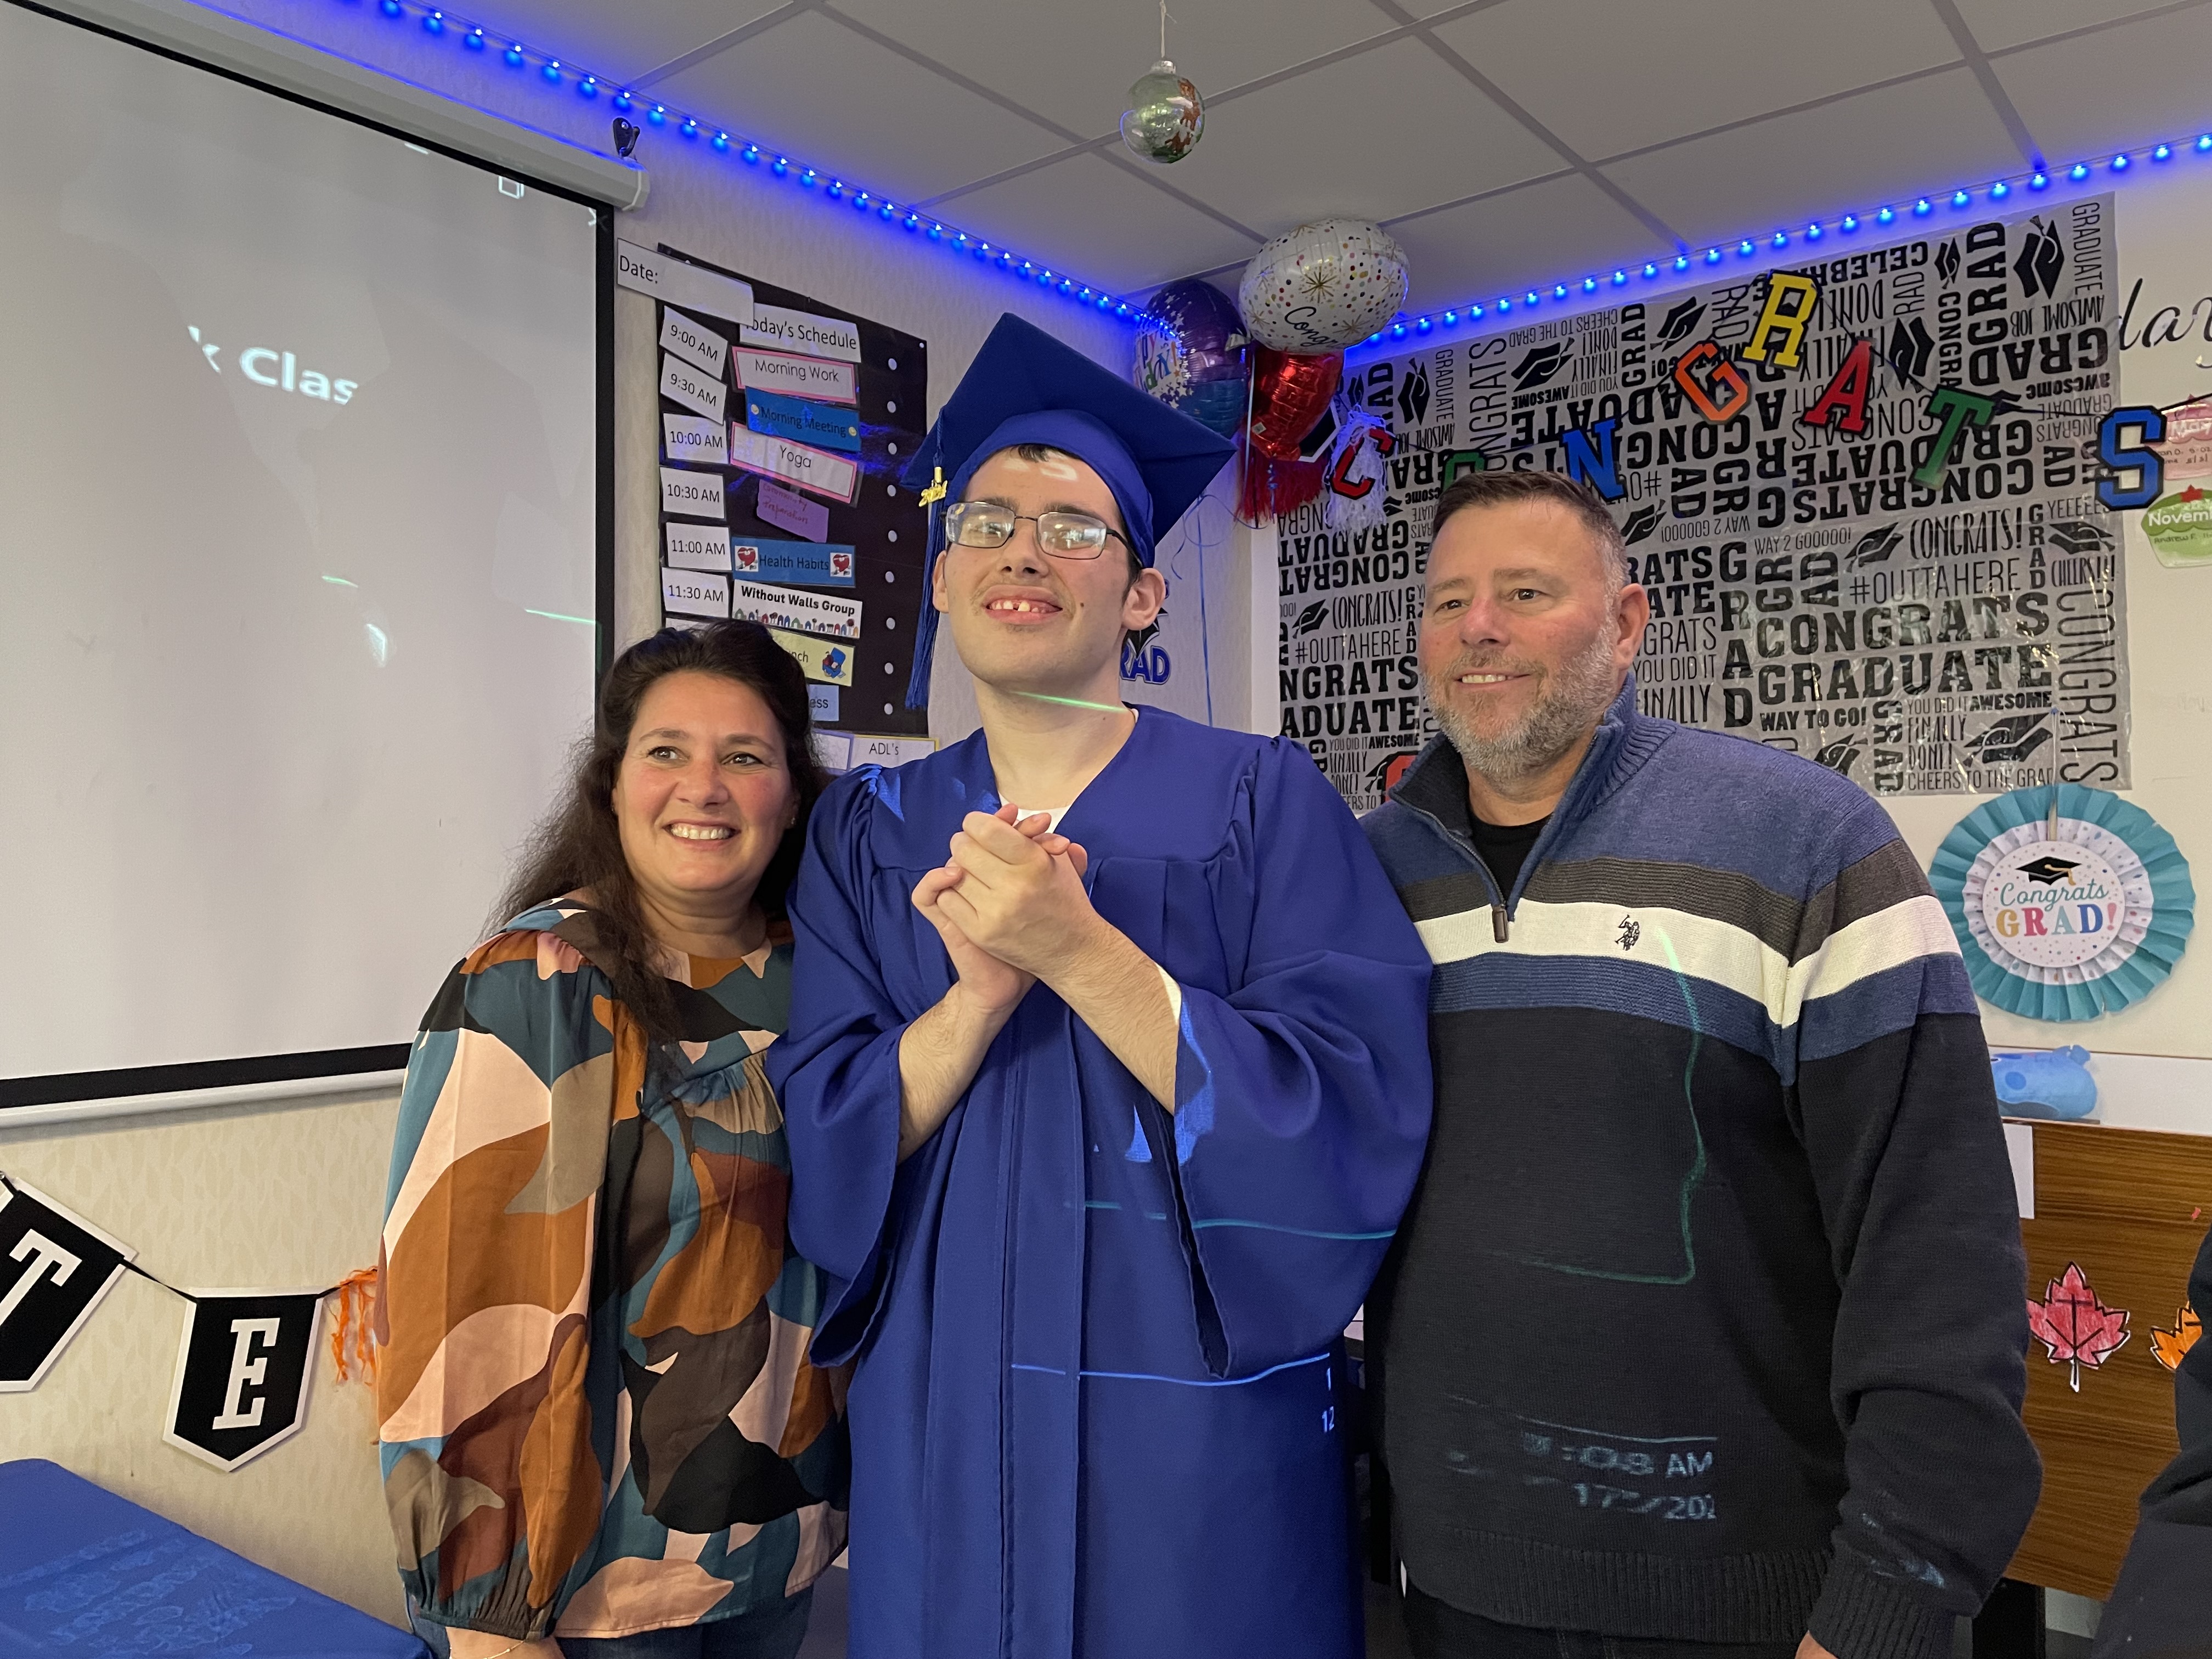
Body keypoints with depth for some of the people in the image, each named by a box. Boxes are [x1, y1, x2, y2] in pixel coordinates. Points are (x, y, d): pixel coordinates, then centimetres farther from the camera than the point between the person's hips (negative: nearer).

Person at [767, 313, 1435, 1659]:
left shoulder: (1259, 802, -6)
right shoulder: (870, 832, 3)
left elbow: (1352, 1118, -16)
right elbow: (824, 1147, -4)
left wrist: (1078, 951, -25)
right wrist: (983, 987, -22)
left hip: (1199, 1419, -2)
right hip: (941, 1428, 3)